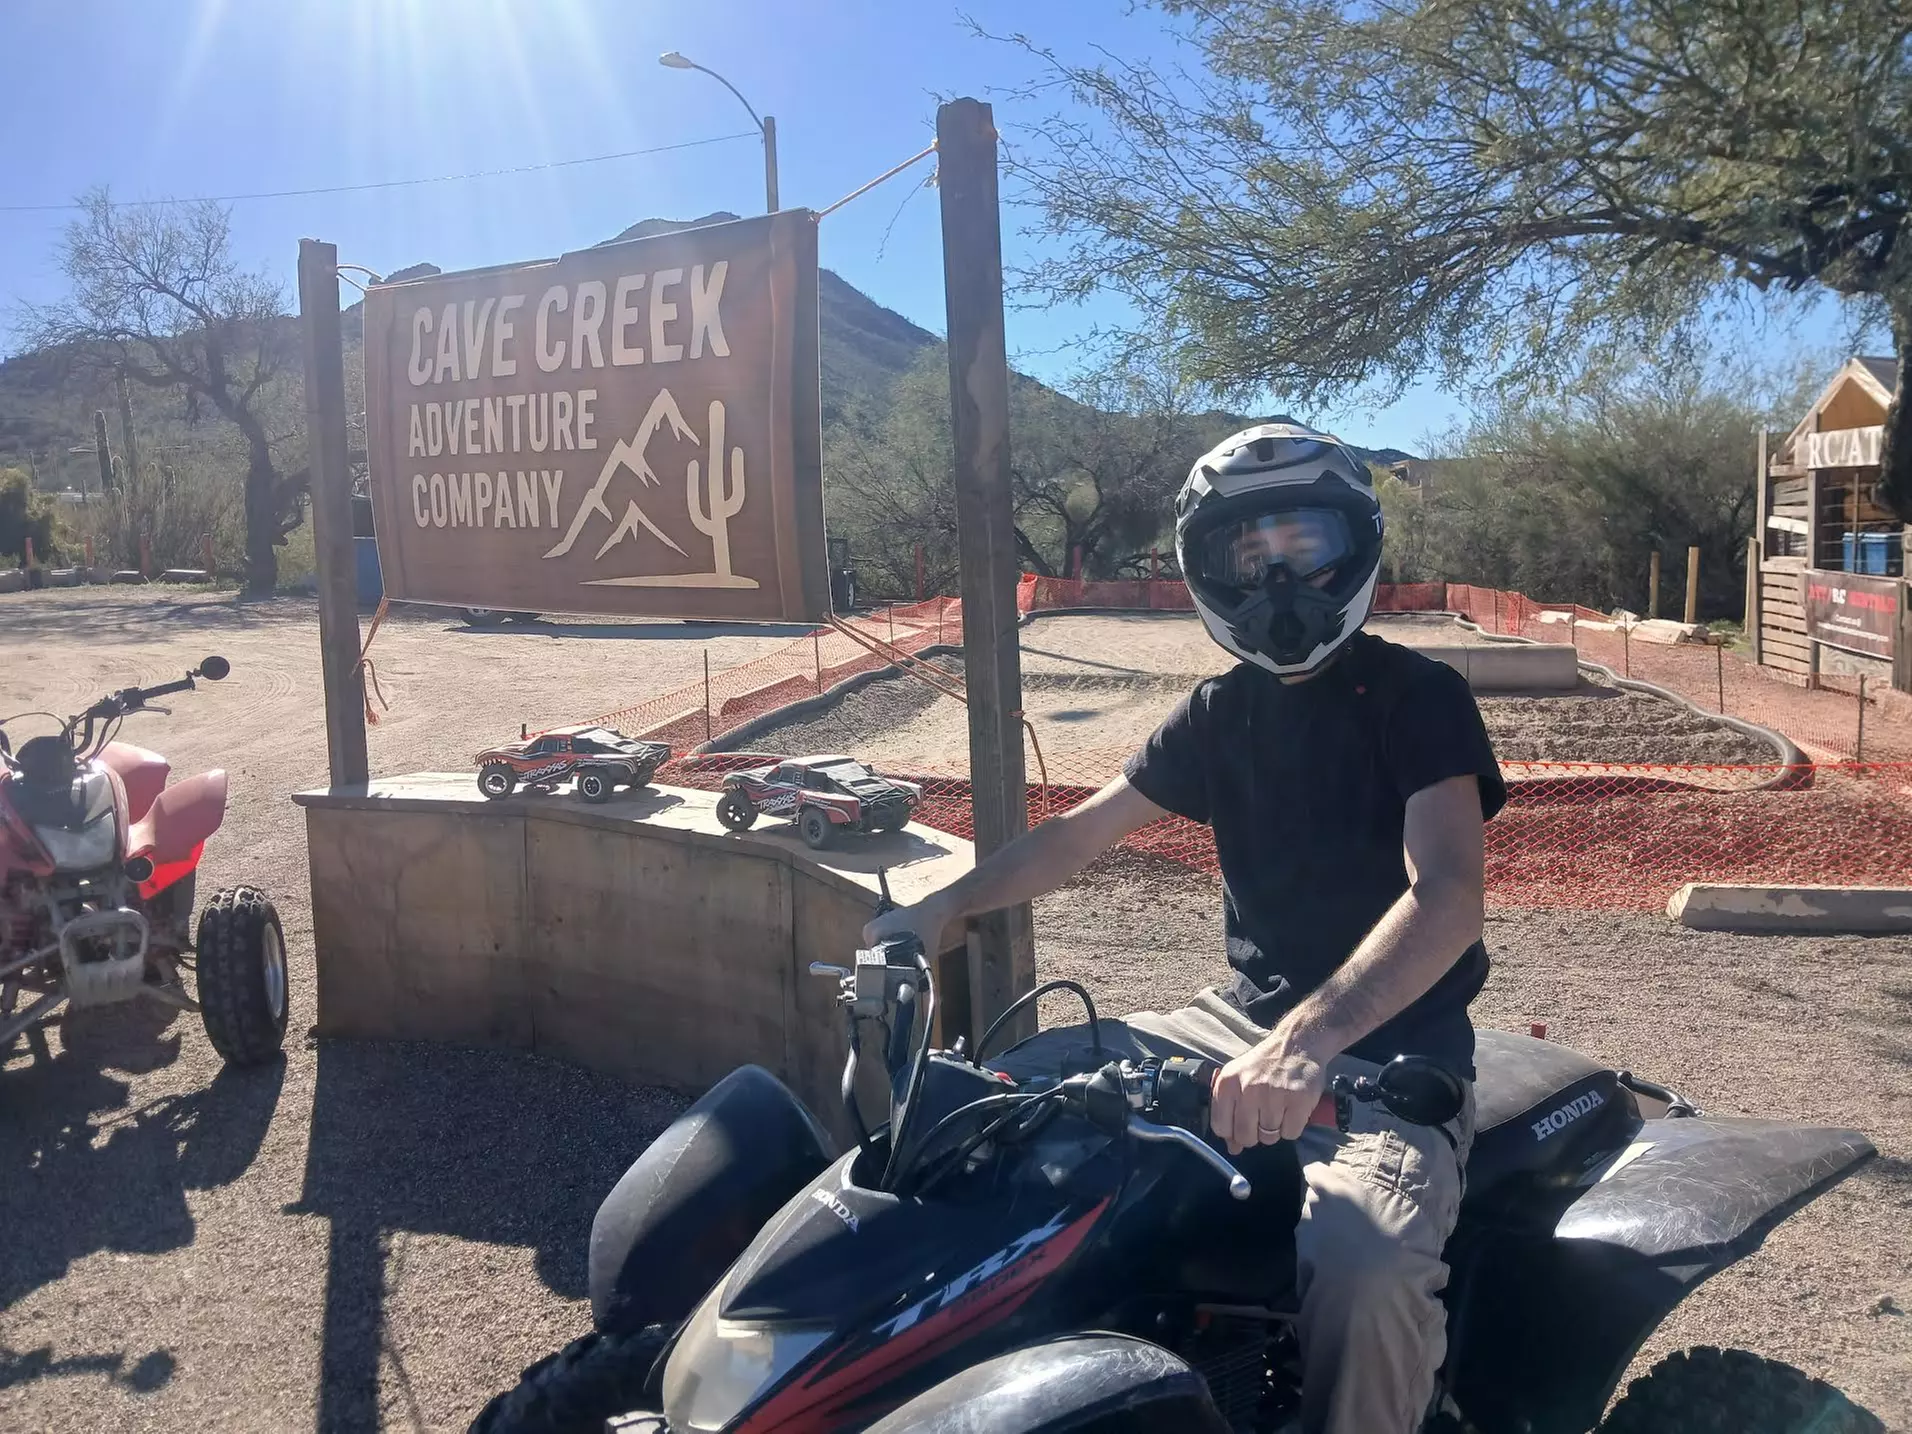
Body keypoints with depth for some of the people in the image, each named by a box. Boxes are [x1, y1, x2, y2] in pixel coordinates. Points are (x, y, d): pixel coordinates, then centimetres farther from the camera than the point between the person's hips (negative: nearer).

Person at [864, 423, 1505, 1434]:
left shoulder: (1417, 696, -9)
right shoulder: (1221, 710, 9)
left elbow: (1447, 895, -25)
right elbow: (1081, 832, 14)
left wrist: (1308, 1040, -40)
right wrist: (946, 905, -1)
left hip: (1394, 1053, -6)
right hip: (1248, 1014, 6)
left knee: (1362, 1269, -34)